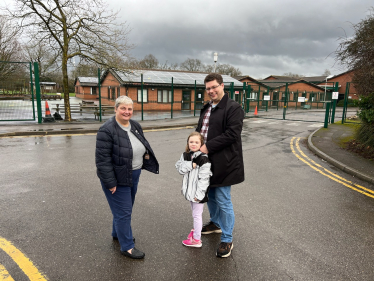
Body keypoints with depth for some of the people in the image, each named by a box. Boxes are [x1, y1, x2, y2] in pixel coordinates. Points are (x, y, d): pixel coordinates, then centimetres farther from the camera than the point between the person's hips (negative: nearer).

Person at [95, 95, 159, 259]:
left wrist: (146, 154, 0)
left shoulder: (135, 126, 3)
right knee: (123, 212, 1)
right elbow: (103, 159, -22)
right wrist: (110, 183, -21)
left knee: (125, 207, 22)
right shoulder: (107, 130, -21)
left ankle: (117, 233, 44)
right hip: (117, 178, -8)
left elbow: (143, 144, 19)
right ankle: (127, 247, 17)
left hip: (133, 176, 8)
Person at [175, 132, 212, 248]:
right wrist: (190, 165, -24)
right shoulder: (185, 155, 3)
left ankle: (196, 239, 18)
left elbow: (204, 177, -20)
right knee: (194, 211, 24)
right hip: (189, 189, 7)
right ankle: (196, 230, 45)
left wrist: (199, 193, -22)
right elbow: (179, 168, -7)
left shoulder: (203, 159, -19)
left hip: (198, 191, -7)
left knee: (197, 214, 4)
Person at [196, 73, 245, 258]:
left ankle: (227, 240, 15)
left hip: (223, 163, -8)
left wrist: (208, 147, -21)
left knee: (223, 201, -1)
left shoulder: (233, 108, -12)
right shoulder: (206, 108, 14)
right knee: (210, 195, 22)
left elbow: (232, 134, -21)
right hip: (207, 160, 8)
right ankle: (215, 223, 45)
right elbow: (199, 130, 22)